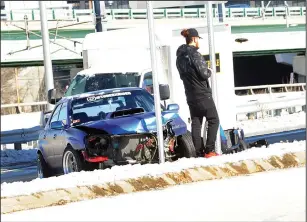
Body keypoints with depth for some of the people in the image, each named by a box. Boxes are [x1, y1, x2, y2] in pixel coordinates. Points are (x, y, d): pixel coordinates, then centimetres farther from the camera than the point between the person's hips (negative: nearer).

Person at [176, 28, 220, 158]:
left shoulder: (180, 57, 9)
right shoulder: (194, 54, -17)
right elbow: (204, 74, -18)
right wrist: (209, 72, 2)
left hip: (191, 96, 8)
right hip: (202, 94, -8)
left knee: (196, 123, 8)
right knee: (213, 120, 1)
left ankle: (199, 152, 6)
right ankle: (209, 150, -6)